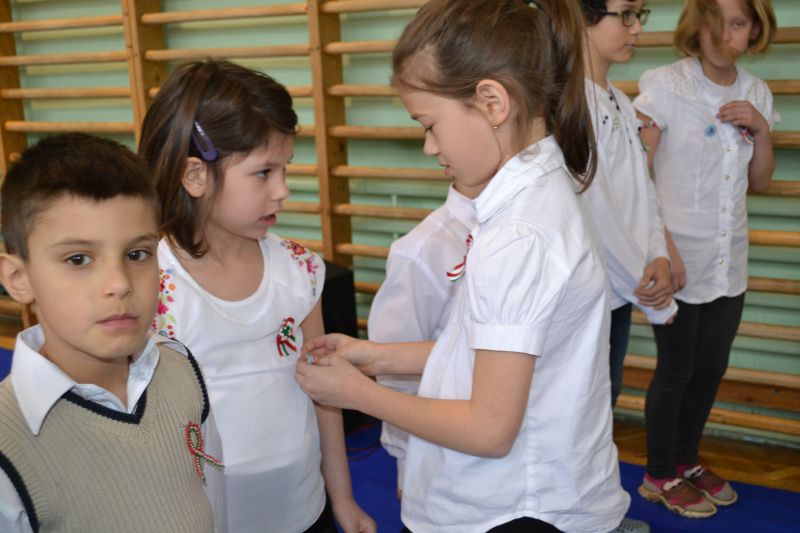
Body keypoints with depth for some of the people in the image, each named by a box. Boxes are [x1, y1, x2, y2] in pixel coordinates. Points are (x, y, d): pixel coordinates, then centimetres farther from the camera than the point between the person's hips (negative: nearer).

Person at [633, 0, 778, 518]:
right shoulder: (664, 85, -11)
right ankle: (660, 476, 24)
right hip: (678, 260, -5)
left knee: (711, 368, 15)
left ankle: (686, 460, 35)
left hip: (729, 262, 6)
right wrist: (663, 246, -22)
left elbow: (760, 181, 13)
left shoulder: (756, 92, 6)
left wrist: (761, 129, -4)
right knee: (676, 369, 6)